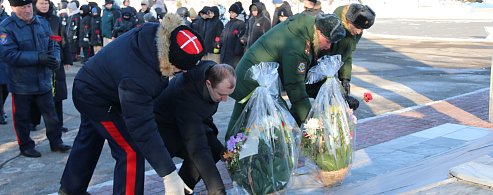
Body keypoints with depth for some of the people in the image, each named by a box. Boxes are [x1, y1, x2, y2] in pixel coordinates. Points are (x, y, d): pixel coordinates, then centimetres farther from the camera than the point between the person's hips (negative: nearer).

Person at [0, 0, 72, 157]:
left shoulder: (43, 23, 3)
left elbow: (54, 45, 9)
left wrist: (55, 58, -15)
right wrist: (39, 57, -28)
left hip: (44, 81, 4)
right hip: (21, 84, -4)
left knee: (51, 114, 12)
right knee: (23, 117, 10)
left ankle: (56, 142, 27)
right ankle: (26, 146, 25)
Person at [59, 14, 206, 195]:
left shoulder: (160, 36, -24)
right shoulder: (136, 79, -44)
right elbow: (143, 128, -41)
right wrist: (169, 174, -39)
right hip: (94, 97, -9)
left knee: (89, 139, 25)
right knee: (131, 151, -9)